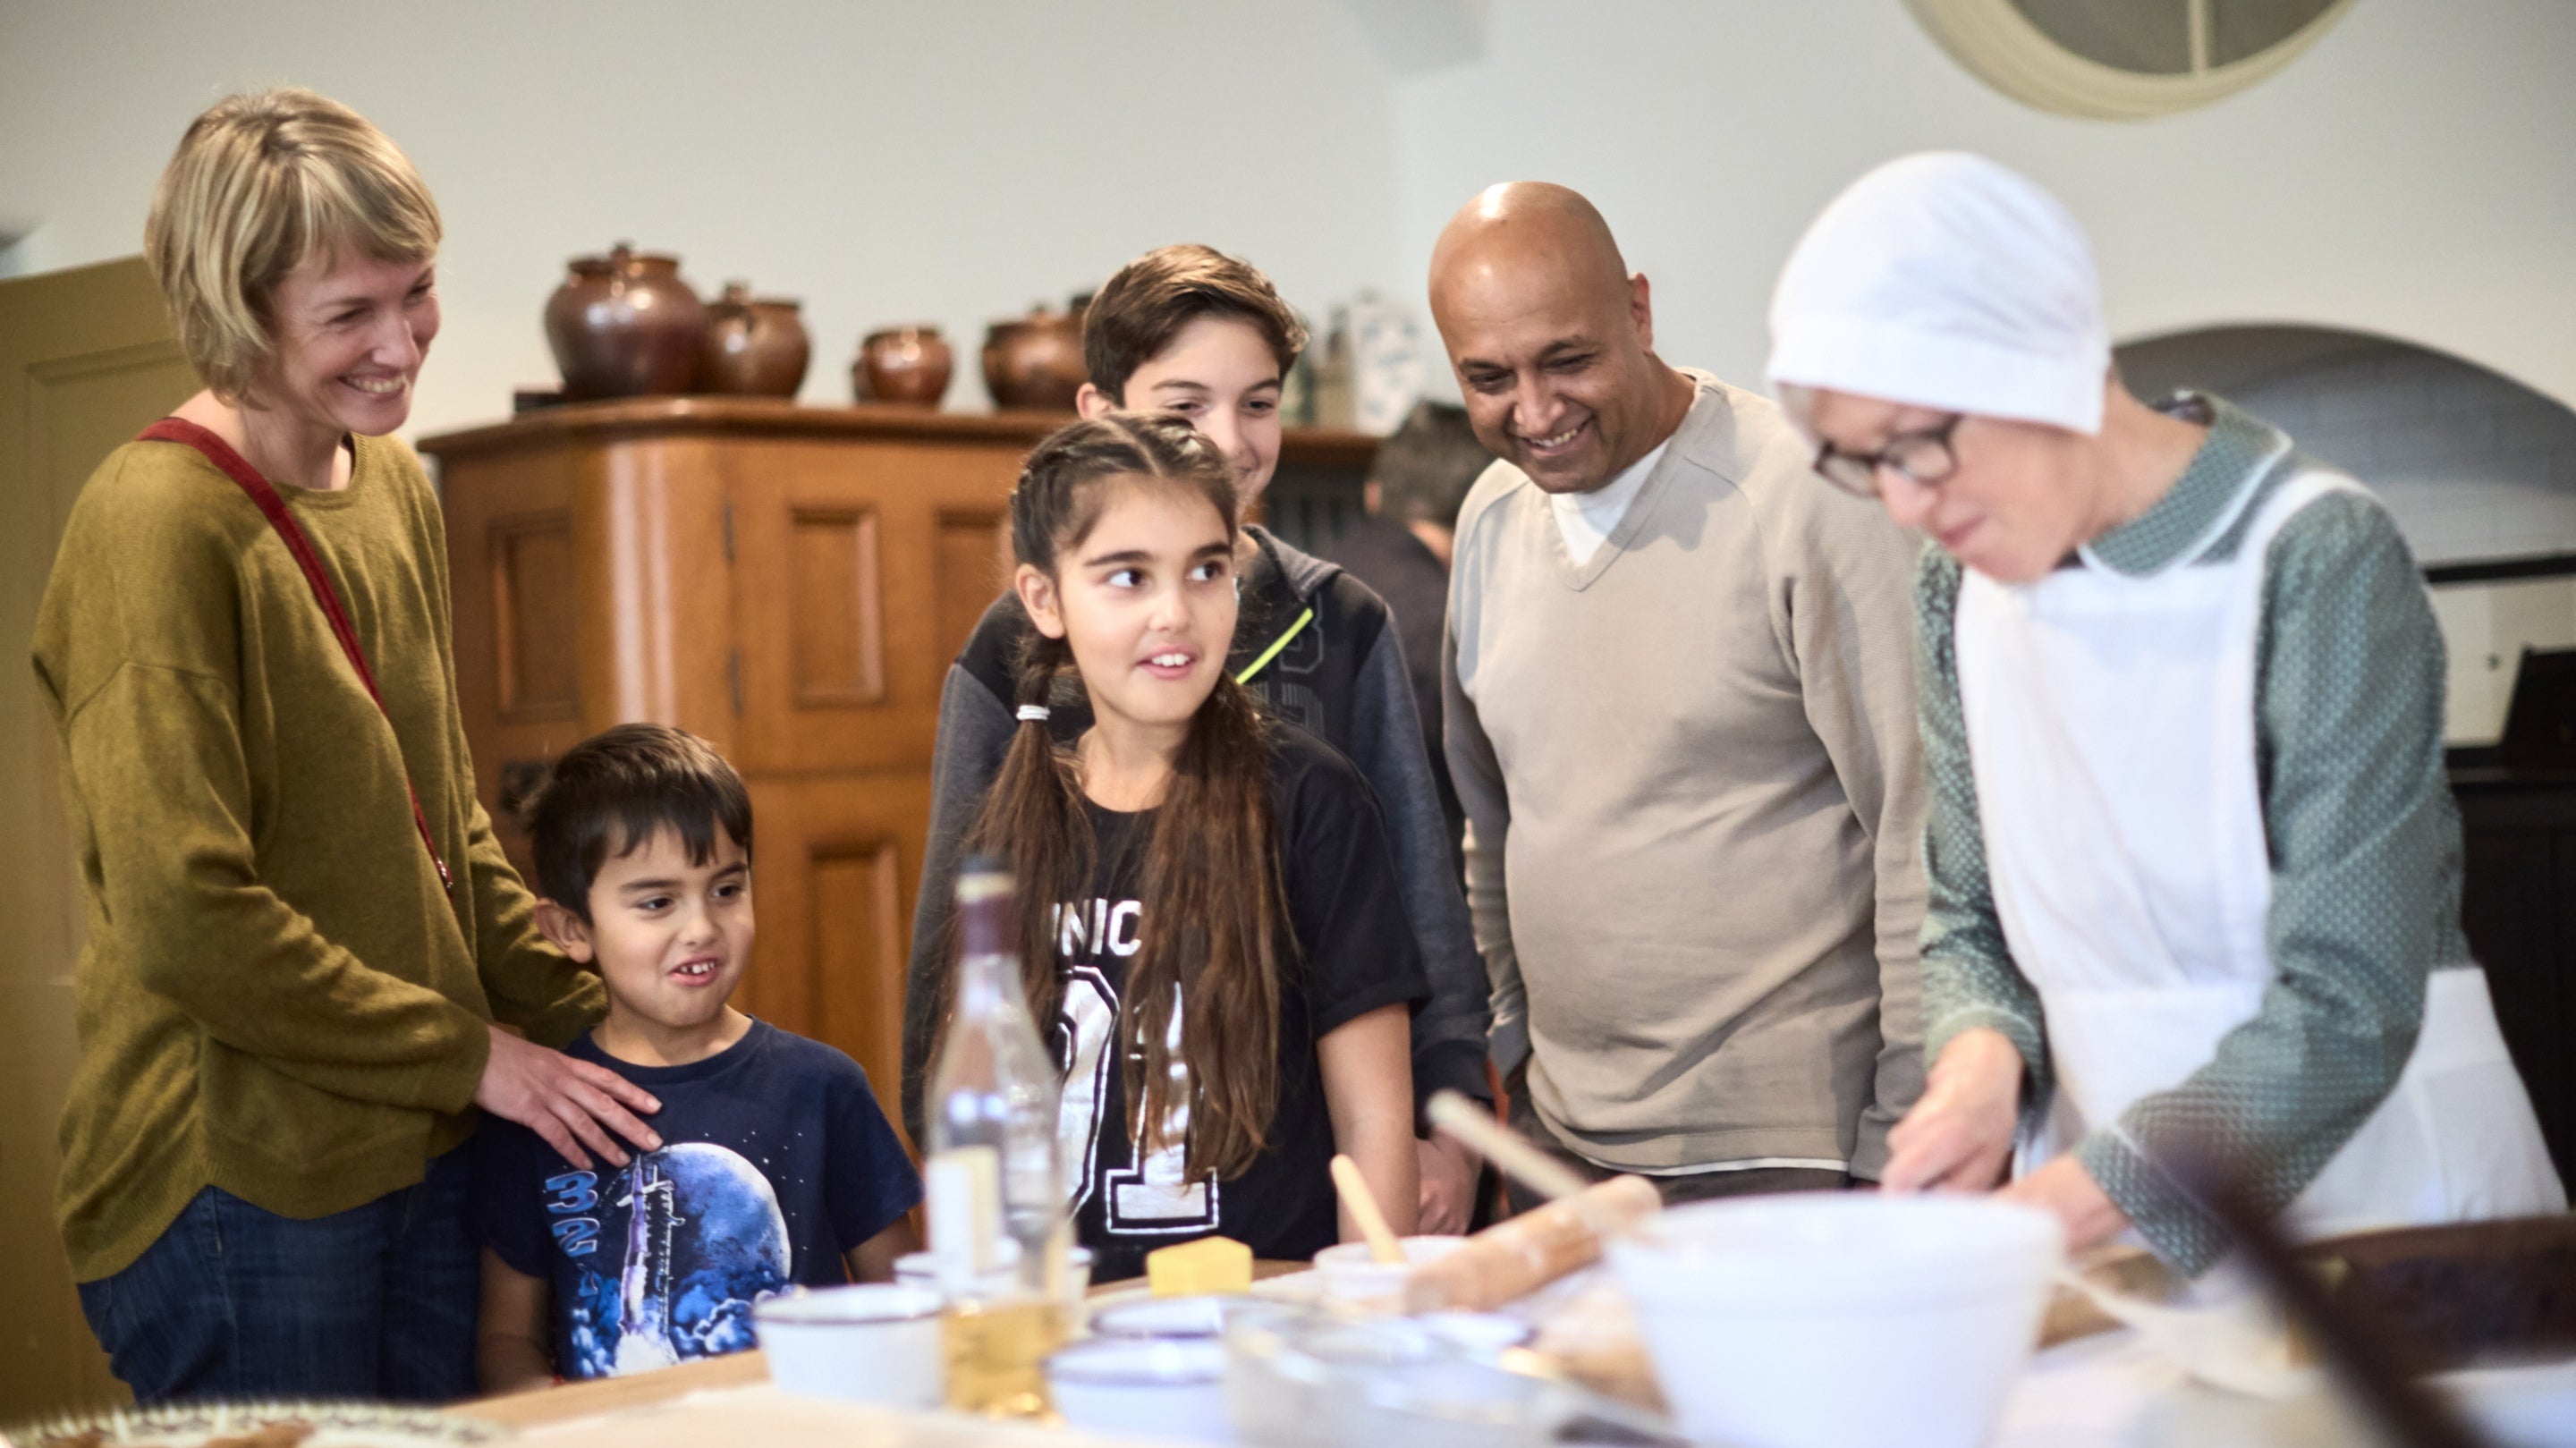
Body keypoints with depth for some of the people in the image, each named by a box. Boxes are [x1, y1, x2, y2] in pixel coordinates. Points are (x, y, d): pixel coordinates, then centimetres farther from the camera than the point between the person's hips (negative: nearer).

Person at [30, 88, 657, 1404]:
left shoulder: (396, 489, 10)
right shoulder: (156, 523, -15)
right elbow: (188, 920, -21)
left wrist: (580, 1015, 7)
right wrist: (471, 1055, -14)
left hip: (418, 1151, 8)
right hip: (238, 1183, -8)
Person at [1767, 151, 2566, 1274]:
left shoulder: (2318, 565, -11)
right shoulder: (1961, 591, 7)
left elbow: (2345, 1015, -16)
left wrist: (2046, 1212, -23)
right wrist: (1981, 1058, -7)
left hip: (2365, 1202, -5)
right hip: (2104, 1214, 5)